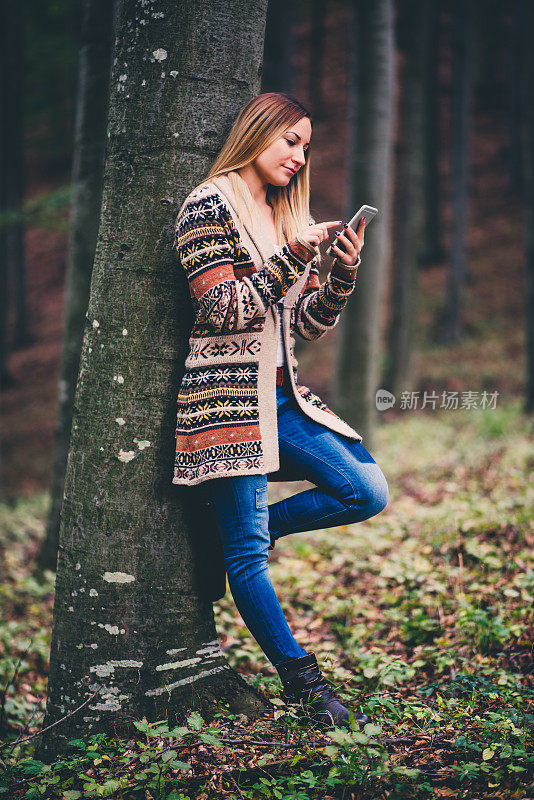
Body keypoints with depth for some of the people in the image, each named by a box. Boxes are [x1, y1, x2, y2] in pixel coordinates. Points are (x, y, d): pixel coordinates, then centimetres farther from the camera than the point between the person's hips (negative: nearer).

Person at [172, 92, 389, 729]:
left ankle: (241, 525, 12)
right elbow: (225, 309, -13)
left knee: (368, 492, -2)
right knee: (248, 553, -6)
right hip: (226, 396, -7)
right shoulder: (209, 206, -5)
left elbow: (310, 323, 15)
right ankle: (303, 683, 3)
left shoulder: (287, 217, 17)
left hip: (281, 396, 8)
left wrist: (344, 271, -2)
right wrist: (294, 257, -18)